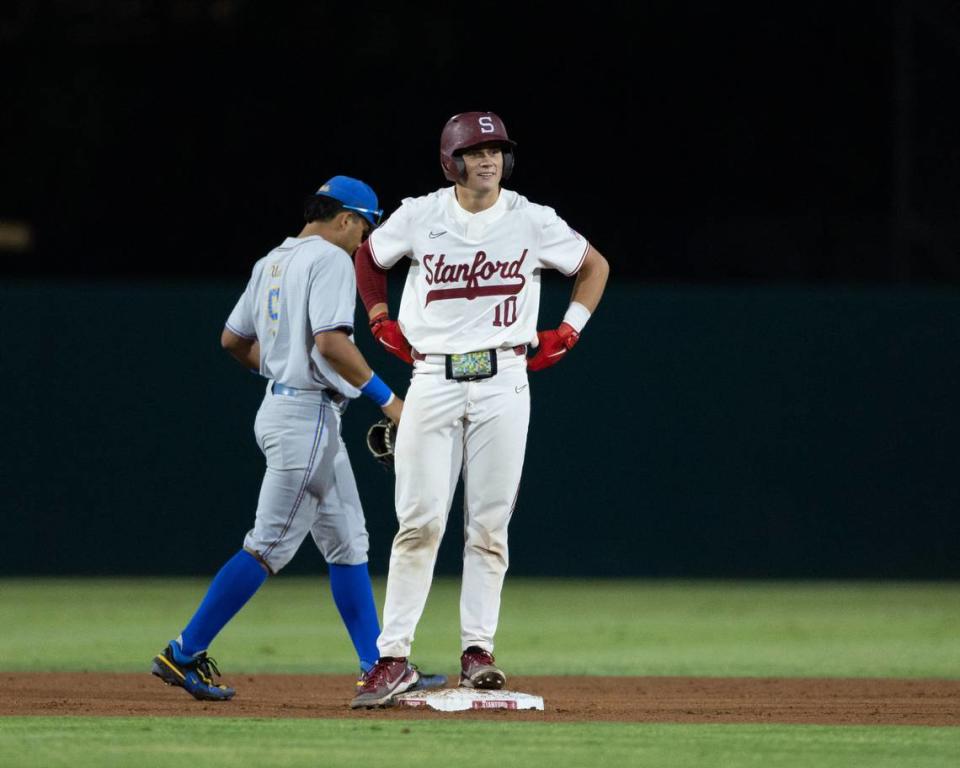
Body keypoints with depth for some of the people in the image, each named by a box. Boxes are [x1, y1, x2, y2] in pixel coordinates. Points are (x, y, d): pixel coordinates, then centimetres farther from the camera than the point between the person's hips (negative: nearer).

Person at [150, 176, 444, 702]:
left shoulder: (271, 262, 15)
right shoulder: (330, 259, -12)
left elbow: (232, 339, 19)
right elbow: (331, 342, -23)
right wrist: (387, 399, -18)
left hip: (281, 401, 10)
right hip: (308, 415, -10)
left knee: (348, 544, 12)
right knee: (271, 545, -8)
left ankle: (378, 667, 12)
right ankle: (183, 655, -7)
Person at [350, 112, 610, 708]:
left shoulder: (533, 222, 1)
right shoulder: (419, 217, 1)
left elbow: (595, 265, 16)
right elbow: (369, 258, 20)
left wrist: (569, 332, 8)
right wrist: (382, 323, 11)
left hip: (503, 382, 0)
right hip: (432, 380, 0)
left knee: (490, 524, 0)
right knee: (420, 521, -7)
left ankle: (478, 650, 7)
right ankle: (394, 658, -6)